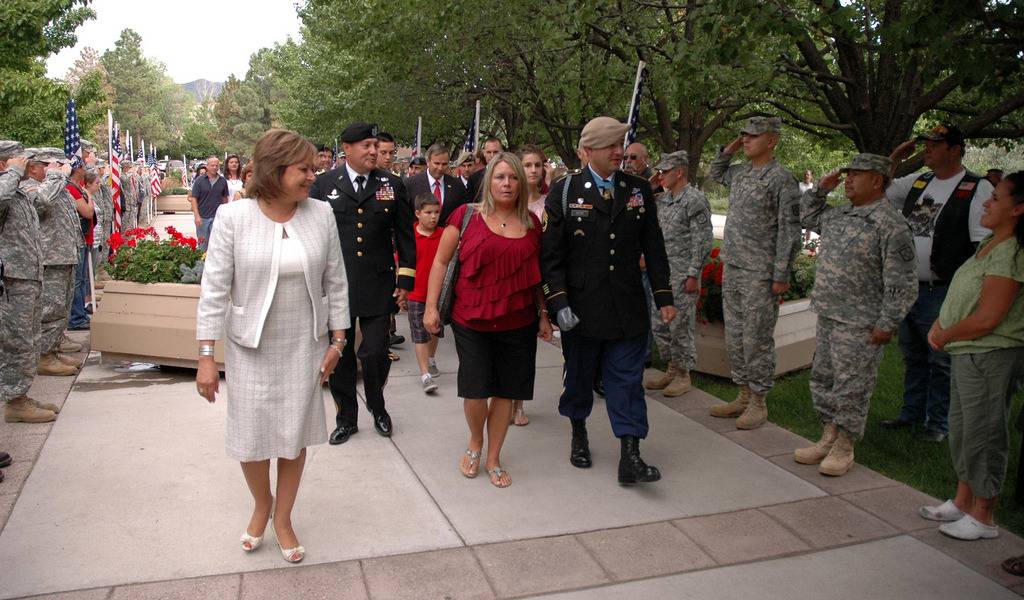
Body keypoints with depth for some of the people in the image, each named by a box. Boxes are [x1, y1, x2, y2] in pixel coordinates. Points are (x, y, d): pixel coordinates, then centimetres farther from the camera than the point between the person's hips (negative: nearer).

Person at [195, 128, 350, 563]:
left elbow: (335, 282, 2)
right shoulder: (233, 217, -12)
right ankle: (261, 503, 41)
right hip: (249, 348, -1)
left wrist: (337, 340, 3)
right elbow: (215, 288, -10)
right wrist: (206, 356, -11)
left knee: (295, 436, 12)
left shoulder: (321, 215, -5)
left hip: (304, 347, 2)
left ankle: (282, 518, 35)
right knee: (249, 437, 9)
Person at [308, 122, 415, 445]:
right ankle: (346, 418, 28)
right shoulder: (324, 184, 1)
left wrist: (405, 280, 1)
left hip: (378, 285, 0)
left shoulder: (392, 185, 4)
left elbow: (405, 234, 6)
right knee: (339, 356, 10)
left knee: (376, 353, 1)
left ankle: (377, 407, 30)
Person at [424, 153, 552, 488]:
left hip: (518, 323, 3)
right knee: (475, 390, -1)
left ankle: (493, 458, 27)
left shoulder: (531, 223, 5)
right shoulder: (466, 215, -4)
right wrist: (431, 307, -5)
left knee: (505, 391, 9)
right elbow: (440, 261, 0)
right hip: (471, 321, -2)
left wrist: (543, 314, 12)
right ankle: (475, 443, 31)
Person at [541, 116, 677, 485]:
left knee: (627, 380, 2)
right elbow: (551, 253, -5)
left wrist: (663, 297, 4)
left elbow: (653, 248, 8)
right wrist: (558, 302, -12)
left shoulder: (639, 190, 6)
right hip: (581, 308, -1)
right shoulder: (564, 192, -3)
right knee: (578, 375, 14)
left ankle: (630, 458, 5)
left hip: (628, 308, 2)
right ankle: (579, 435, 37)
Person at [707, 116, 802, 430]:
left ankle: (758, 402, 11)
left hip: (760, 274, -8)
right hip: (732, 267, 8)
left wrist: (781, 275, -16)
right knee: (734, 337, 12)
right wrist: (728, 150, 14)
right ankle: (743, 395, 24)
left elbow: (790, 231, -13)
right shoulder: (739, 172, 12)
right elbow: (715, 174, 33)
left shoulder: (782, 179, -10)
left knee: (757, 340, 0)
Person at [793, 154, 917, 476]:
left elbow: (902, 283, -16)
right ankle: (828, 438, 29)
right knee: (822, 380, 15)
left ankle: (844, 448, 15)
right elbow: (808, 217, 31)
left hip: (859, 325, -8)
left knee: (851, 388, 1)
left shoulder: (890, 223, -15)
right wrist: (821, 189, 14)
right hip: (827, 316, 9)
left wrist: (887, 324, -17)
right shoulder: (839, 214, 11)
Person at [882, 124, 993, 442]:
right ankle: (912, 414, 32)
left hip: (942, 293, -6)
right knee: (913, 356, 18)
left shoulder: (977, 188, -7)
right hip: (907, 287, 7)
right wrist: (895, 158, 8)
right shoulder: (917, 182, 12)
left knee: (941, 361, 3)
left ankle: (939, 423, 17)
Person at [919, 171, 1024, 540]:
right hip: (967, 354, 10)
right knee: (961, 429, 19)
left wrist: (943, 336, -11)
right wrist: (941, 325, 1)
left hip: (991, 357, -10)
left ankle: (982, 518, 17)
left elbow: (987, 319, -24)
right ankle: (962, 502, 34)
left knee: (983, 434, 2)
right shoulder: (990, 244, 9)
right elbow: (964, 296, 16)